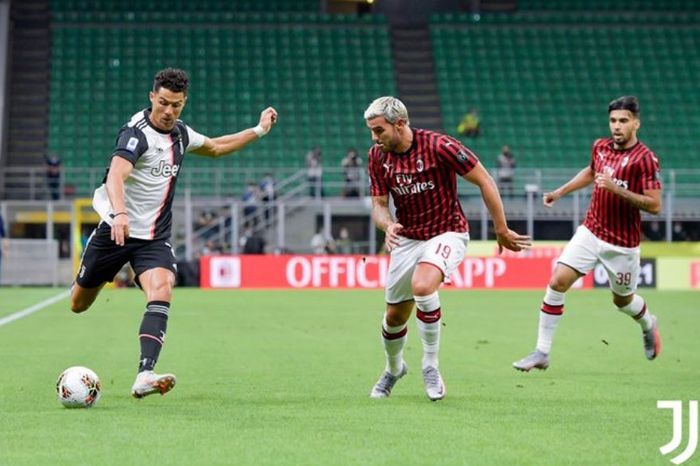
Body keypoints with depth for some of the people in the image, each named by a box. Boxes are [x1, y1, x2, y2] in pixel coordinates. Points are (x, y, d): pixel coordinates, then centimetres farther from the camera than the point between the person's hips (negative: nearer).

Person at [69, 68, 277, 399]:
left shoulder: (181, 134, 5)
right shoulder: (136, 132, -18)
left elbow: (214, 148, 28)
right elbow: (115, 175, -35)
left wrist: (258, 131, 22)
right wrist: (119, 213, -53)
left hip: (155, 238, 4)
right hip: (116, 230, -4)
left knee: (161, 290, -25)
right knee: (79, 304, 10)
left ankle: (144, 376, -35)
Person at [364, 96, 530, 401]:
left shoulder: (439, 146, -21)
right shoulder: (377, 156, -5)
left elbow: (485, 181, -14)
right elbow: (379, 204, 2)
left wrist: (502, 231, -9)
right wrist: (388, 225, -23)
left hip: (447, 233, -5)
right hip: (407, 238, 5)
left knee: (422, 286, -33)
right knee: (395, 316, 9)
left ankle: (430, 365, -15)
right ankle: (393, 369, 41)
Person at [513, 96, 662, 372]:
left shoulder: (645, 159, -16)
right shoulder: (600, 147, 2)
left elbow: (654, 205, -21)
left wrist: (617, 189, -29)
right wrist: (561, 191, 20)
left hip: (622, 243, -4)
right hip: (590, 232, 4)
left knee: (622, 300, 13)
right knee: (557, 282, -11)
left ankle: (648, 325, 50)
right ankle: (542, 353, -7)